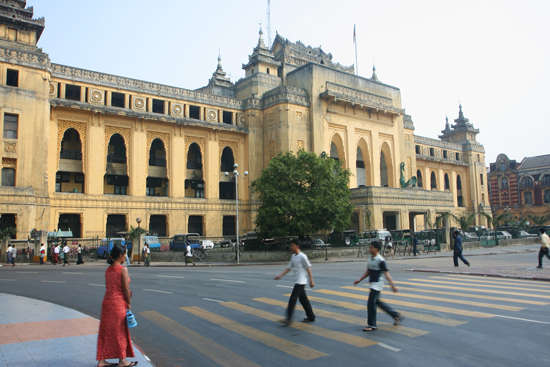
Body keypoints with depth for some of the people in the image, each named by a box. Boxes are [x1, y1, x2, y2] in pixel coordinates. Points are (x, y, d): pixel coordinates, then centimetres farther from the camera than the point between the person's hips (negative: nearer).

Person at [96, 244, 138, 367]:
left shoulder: (108, 269, 7)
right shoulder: (123, 269, -15)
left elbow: (108, 287, 12)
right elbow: (126, 289, -15)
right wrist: (129, 303, -3)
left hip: (107, 301, 7)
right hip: (118, 303, -7)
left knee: (106, 330, 13)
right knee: (120, 331, 5)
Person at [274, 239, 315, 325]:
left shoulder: (302, 256, -14)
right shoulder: (293, 256, 11)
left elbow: (308, 268, -11)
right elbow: (289, 268, 12)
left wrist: (311, 280, -9)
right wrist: (280, 276, 3)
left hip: (301, 282, -8)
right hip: (297, 282, 8)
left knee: (292, 299, -11)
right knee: (303, 299, 13)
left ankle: (288, 319, -9)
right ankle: (311, 316, 23)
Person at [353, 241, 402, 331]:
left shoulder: (380, 260, -17)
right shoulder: (370, 258, 8)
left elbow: (386, 273, -18)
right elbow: (368, 272, 18)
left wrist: (393, 285, -20)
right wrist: (359, 280, 16)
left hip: (377, 284, -9)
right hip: (373, 284, 9)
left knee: (371, 304, -7)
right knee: (377, 302, 17)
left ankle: (372, 325, 5)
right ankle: (396, 315, 32)